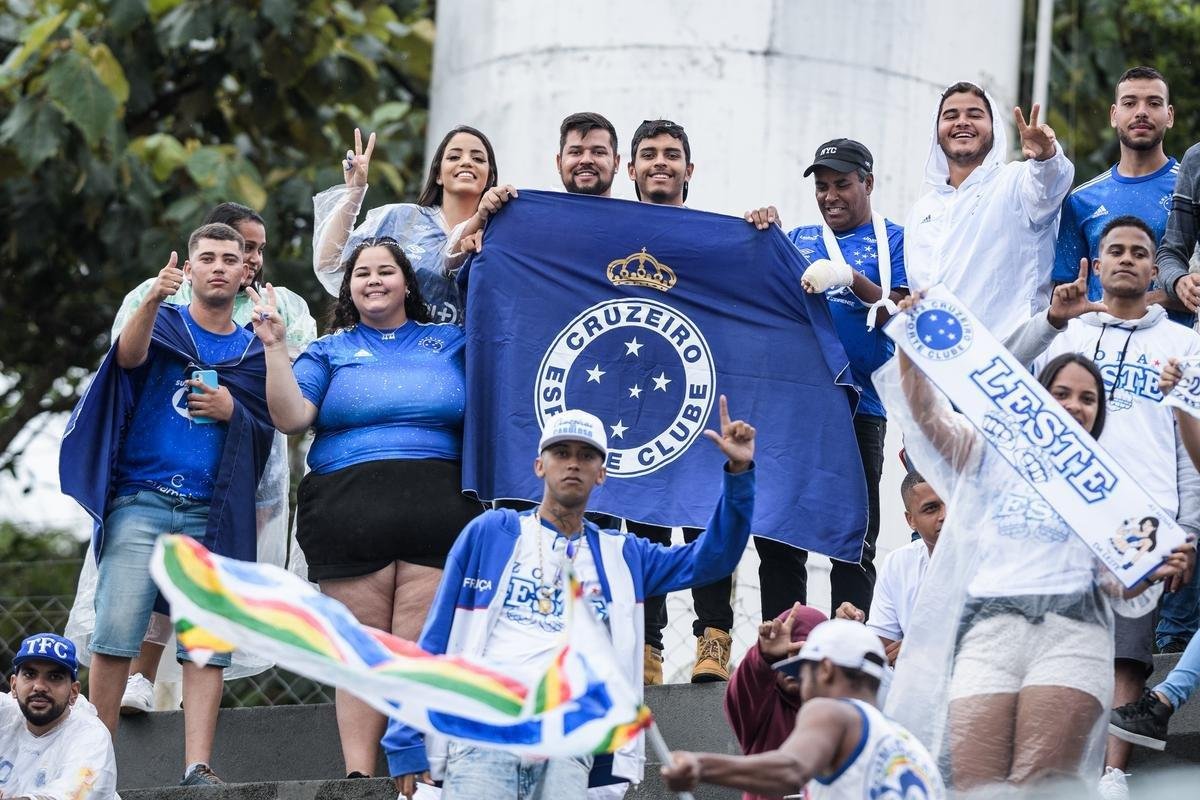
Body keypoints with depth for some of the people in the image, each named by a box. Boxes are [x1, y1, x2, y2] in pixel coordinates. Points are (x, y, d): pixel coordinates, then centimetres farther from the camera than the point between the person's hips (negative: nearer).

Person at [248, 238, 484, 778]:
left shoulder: (450, 343, 18)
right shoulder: (329, 351, 14)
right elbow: (290, 418, 3)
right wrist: (274, 345, -7)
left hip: (437, 508, 0)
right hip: (349, 512, 0)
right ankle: (358, 777, -2)